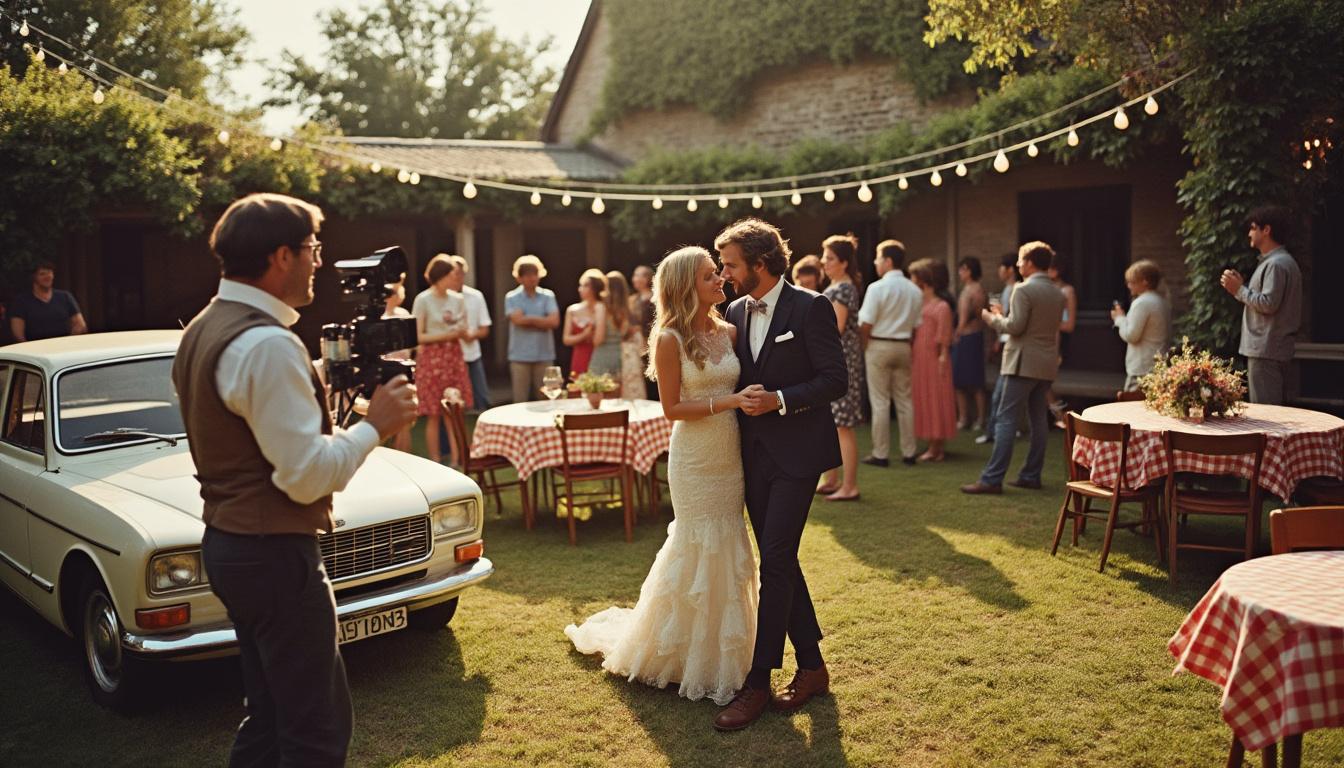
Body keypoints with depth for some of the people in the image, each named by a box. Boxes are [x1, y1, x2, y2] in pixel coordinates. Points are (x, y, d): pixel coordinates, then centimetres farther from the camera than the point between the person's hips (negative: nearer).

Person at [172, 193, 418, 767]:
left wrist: (331, 394, 9)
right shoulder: (267, 344, -22)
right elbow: (308, 476, -23)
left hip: (228, 542, 10)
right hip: (275, 553, -10)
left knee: (270, 715, 20)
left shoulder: (205, 328, 9)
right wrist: (373, 424, -11)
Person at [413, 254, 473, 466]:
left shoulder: (458, 299, 7)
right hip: (431, 358, -4)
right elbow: (417, 336, -9)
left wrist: (461, 332, -8)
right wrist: (444, 336, -18)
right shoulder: (423, 300, -7)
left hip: (454, 357, 4)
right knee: (434, 415, -1)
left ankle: (455, 461, 10)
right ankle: (435, 463, 7)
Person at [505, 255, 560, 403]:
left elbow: (554, 321, -8)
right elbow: (517, 320, -14)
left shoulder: (547, 296, 4)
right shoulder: (512, 297, 1)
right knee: (520, 400, 2)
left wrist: (529, 319, -7)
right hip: (520, 356, -1)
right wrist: (541, 321, -4)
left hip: (544, 356, 1)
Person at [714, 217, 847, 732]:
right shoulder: (735, 312, 10)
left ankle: (757, 683, -2)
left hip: (796, 453, -7)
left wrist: (779, 399, -20)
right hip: (754, 454, 7)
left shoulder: (810, 308, -9)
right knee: (779, 563, 12)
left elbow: (835, 380, -12)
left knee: (775, 561, -9)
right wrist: (741, 400, 2)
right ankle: (811, 666, 25)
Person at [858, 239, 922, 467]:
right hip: (903, 346, 5)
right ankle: (908, 452, 15)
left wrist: (864, 346, -1)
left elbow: (866, 324, -14)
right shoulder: (914, 290, 5)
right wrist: (907, 343, 14)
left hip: (878, 345, -5)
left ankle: (880, 454, 4)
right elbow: (916, 325, 6)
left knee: (880, 401, 0)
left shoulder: (877, 288, -13)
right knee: (905, 400, 11)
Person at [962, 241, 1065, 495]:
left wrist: (993, 318, 1)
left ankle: (993, 478, -9)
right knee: (1038, 418, 12)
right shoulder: (1058, 293, 12)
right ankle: (1031, 475, 17)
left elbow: (1015, 326, -18)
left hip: (1024, 362, -8)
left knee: (1005, 418, -7)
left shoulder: (1024, 289, -13)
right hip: (1048, 362, 8)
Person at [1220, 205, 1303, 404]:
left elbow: (1268, 304, -22)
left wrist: (1240, 290, -11)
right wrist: (1240, 285, 12)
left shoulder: (1277, 263, -14)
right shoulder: (1273, 261, 19)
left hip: (1267, 351, -11)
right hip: (1267, 348, 11)